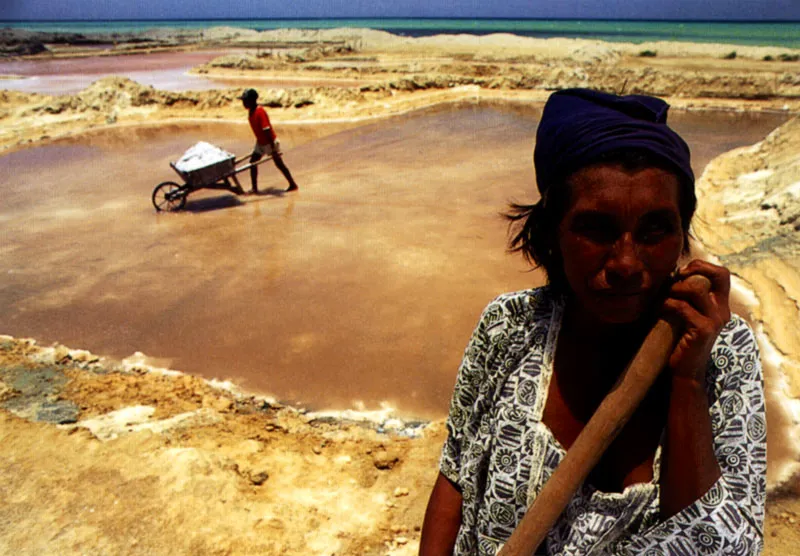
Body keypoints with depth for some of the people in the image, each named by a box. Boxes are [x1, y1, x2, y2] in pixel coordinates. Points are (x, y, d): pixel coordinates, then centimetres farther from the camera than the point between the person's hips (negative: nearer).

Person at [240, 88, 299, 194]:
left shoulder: (260, 112, -26)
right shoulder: (251, 111, 2)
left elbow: (267, 130, -27)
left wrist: (273, 148, -28)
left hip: (269, 142, -9)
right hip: (260, 143, 9)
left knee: (279, 164, 3)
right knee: (252, 162, 4)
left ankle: (293, 185, 18)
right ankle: (254, 188, 10)